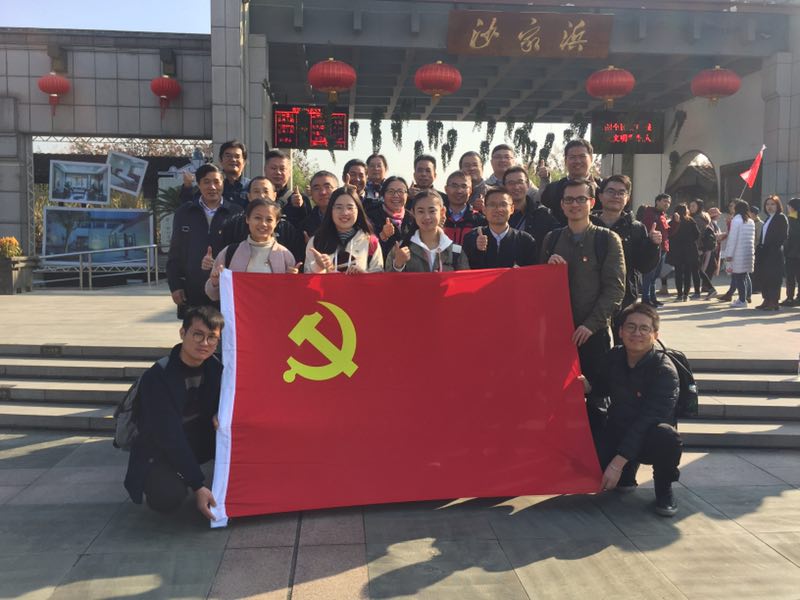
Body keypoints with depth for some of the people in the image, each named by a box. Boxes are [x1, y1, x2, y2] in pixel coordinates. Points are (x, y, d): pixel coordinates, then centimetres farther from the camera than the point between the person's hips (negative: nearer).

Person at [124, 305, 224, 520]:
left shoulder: (214, 367, -9)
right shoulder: (157, 377, -26)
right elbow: (169, 438, -28)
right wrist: (198, 486, -29)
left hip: (197, 438, 5)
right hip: (158, 451, -5)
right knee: (167, 498, -32)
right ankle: (157, 479, 3)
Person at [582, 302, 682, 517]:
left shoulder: (665, 370, -21)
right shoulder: (614, 357, -3)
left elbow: (647, 420, -28)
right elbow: (603, 386, 18)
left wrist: (617, 463, -33)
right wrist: (587, 385, -9)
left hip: (649, 436, -4)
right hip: (617, 431, 5)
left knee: (666, 436, -39)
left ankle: (663, 488, -5)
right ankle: (628, 472, 17)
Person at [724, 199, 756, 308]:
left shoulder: (736, 220, -9)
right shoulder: (751, 222, 12)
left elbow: (732, 238, -14)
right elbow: (753, 238, 15)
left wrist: (729, 254, -12)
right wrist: (752, 251, 20)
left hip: (738, 254, -7)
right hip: (749, 253, 7)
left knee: (738, 277, -4)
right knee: (745, 276, 17)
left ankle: (742, 300, -4)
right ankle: (746, 297, 23)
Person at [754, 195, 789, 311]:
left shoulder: (781, 218, -4)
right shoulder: (768, 219, 18)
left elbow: (783, 236, -12)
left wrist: (772, 248, -18)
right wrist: (759, 247, 5)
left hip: (774, 253, -8)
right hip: (764, 252, 8)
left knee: (773, 277, -5)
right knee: (764, 277, 8)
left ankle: (774, 302, -1)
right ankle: (766, 301, 15)